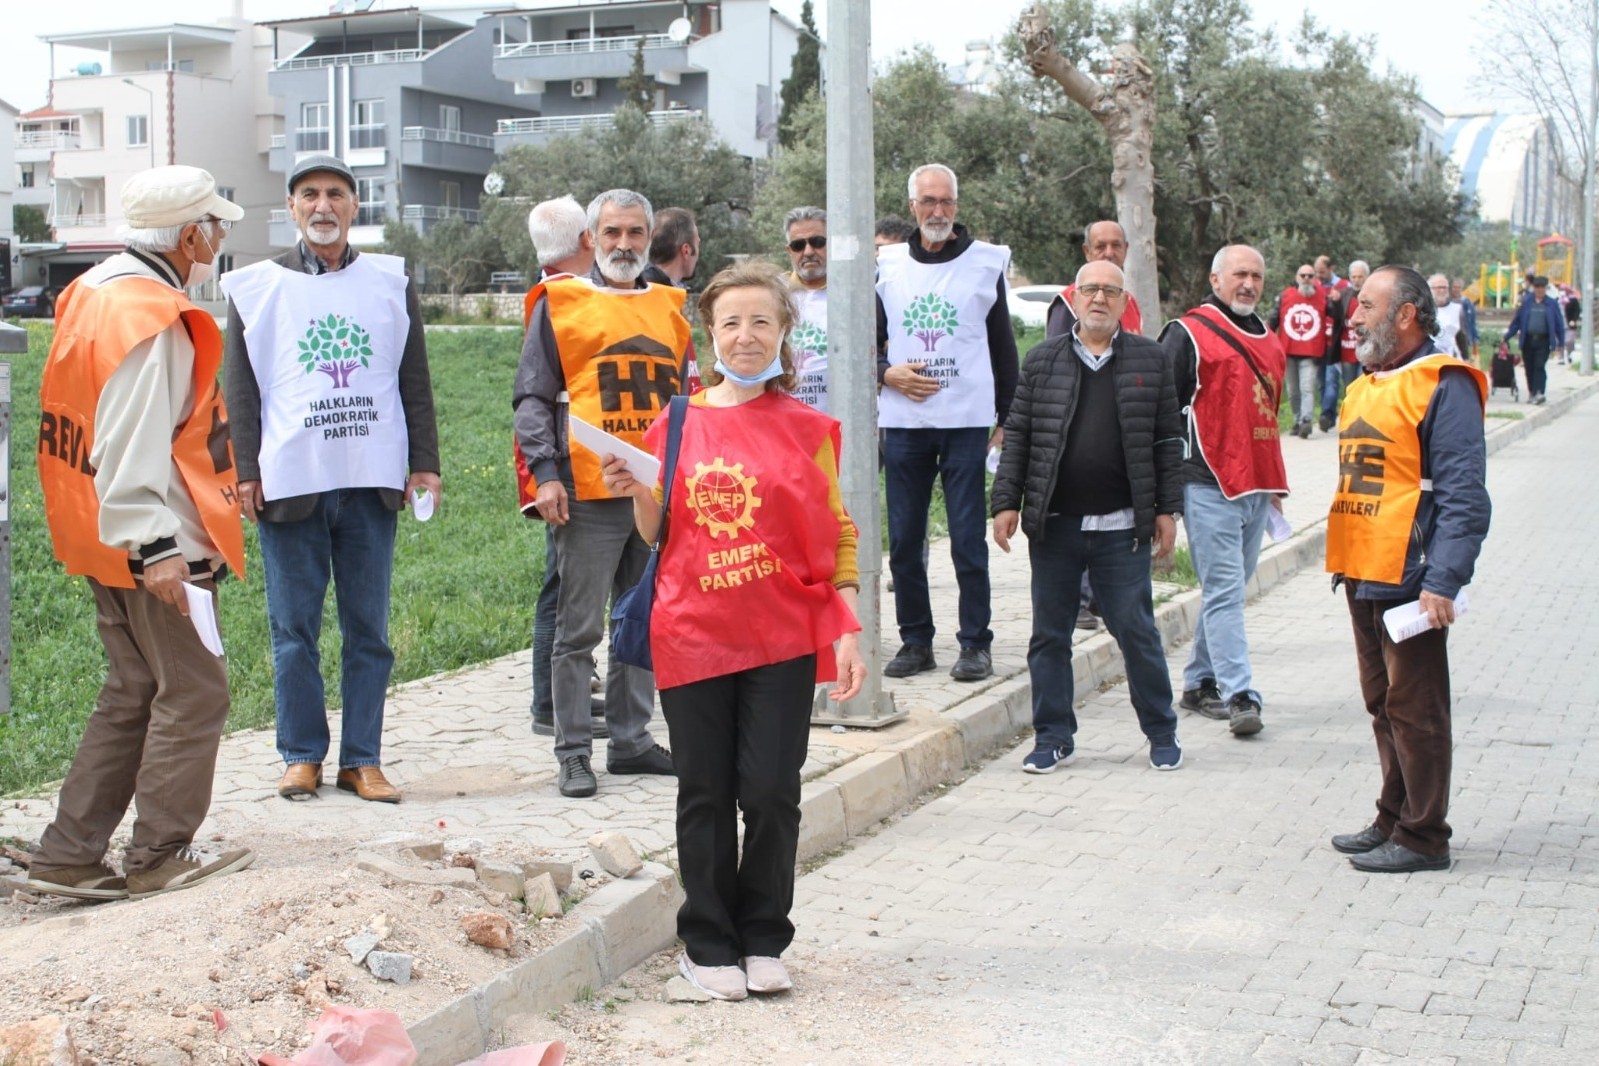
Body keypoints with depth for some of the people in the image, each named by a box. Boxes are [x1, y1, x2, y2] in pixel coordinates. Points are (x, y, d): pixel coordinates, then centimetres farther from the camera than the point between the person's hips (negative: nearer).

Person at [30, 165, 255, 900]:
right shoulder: (151, 320, -19)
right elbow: (132, 446, -26)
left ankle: (68, 857, 20)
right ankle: (161, 856, 12)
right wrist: (154, 546, -28)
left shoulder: (97, 293, 12)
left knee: (132, 695, 17)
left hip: (110, 541, 10)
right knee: (192, 694, 2)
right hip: (155, 545, -10)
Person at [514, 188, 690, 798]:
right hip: (589, 495, -5)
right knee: (579, 630, 0)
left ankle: (631, 740, 22)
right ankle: (574, 753, 7)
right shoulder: (560, 303, 2)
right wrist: (546, 474, -11)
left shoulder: (670, 307, 15)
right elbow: (532, 397, -1)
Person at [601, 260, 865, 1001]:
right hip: (693, 637, 1)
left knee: (771, 793, 0)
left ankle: (763, 941, 19)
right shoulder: (678, 424, 5)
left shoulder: (806, 428, 2)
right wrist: (638, 495, -8)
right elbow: (660, 535, 13)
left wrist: (848, 629, -5)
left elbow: (837, 532, 3)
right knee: (705, 795, 7)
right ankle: (708, 946, 20)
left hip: (782, 639, -1)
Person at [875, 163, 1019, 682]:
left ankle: (975, 644, 6)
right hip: (903, 424, 2)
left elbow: (1003, 346, 8)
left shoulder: (985, 262, 5)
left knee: (968, 539, -3)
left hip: (967, 423, -2)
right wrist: (887, 372, -6)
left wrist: (1008, 419, 4)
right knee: (904, 540, 5)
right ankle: (916, 640, 15)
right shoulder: (888, 266, 9)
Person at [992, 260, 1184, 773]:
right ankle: (1053, 736, 18)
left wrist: (1166, 509, 1)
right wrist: (1007, 502, 0)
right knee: (1049, 635, 7)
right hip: (1053, 524, 2)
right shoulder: (1043, 361, 7)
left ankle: (1162, 733, 18)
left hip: (1122, 525, -1)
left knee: (1136, 632, 3)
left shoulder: (1150, 360, 5)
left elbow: (1167, 440, 6)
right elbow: (1017, 436, 7)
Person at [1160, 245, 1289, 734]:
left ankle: (1199, 683, 22)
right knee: (1224, 592, -9)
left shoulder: (1268, 341, 18)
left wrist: (1275, 482, 25)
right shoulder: (1188, 333, -5)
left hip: (1255, 487, 8)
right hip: (1209, 486, -7)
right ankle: (1240, 695, -10)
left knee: (1228, 590, 12)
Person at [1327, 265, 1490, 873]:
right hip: (1363, 576, 9)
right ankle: (1393, 820, 26)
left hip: (1410, 579, -9)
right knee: (1383, 704, 16)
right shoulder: (1366, 386, 16)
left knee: (1415, 708, -2)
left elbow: (1463, 496, -17)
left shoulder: (1444, 386, -11)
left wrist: (1443, 582, -23)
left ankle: (1423, 838, 7)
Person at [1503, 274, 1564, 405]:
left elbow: (1559, 323, 7)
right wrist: (1506, 337, 6)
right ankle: (1531, 392, 20)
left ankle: (1538, 393, -16)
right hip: (1528, 340, 2)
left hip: (1543, 341, -2)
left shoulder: (1552, 304, 4)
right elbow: (1516, 321, 9)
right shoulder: (1526, 303, 7)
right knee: (1529, 367, 7)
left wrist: (1561, 342, 4)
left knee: (1540, 366, -11)